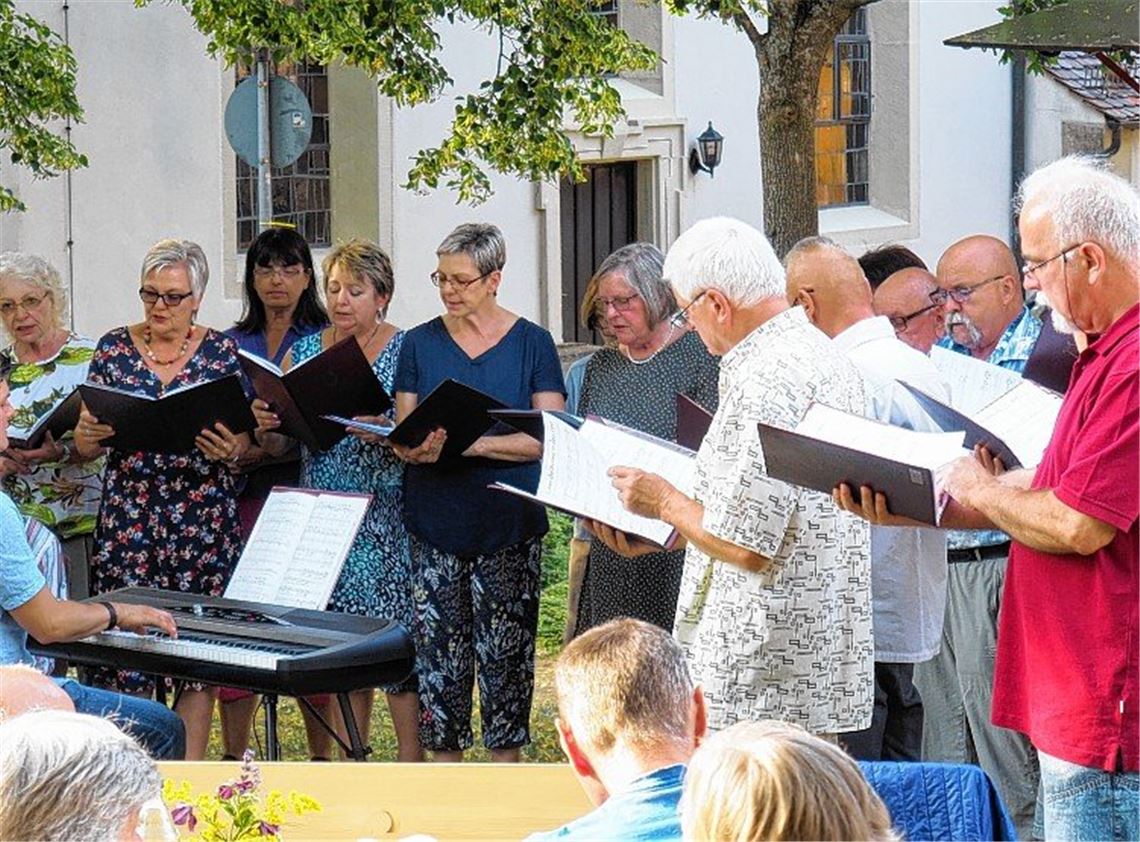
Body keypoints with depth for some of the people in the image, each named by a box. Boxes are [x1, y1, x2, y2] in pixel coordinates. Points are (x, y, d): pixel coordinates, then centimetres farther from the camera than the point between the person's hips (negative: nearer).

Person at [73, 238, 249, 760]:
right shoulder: (114, 349, 7)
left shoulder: (223, 353, 5)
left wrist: (230, 448, -16)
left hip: (204, 518, 0)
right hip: (127, 514, 1)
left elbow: (244, 440, 6)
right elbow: (85, 447, 9)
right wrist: (87, 433, -14)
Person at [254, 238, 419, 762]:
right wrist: (266, 428, -7)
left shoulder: (406, 352, 0)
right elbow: (283, 445, 14)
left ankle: (411, 766, -4)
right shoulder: (304, 352, 12)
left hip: (386, 518, -4)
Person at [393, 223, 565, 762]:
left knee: (505, 654, -2)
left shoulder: (531, 343, 2)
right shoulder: (420, 344, 9)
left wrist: (470, 444, -17)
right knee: (438, 655, 0)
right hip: (436, 524, 2)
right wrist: (414, 448, -16)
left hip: (508, 525, -2)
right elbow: (401, 436, 9)